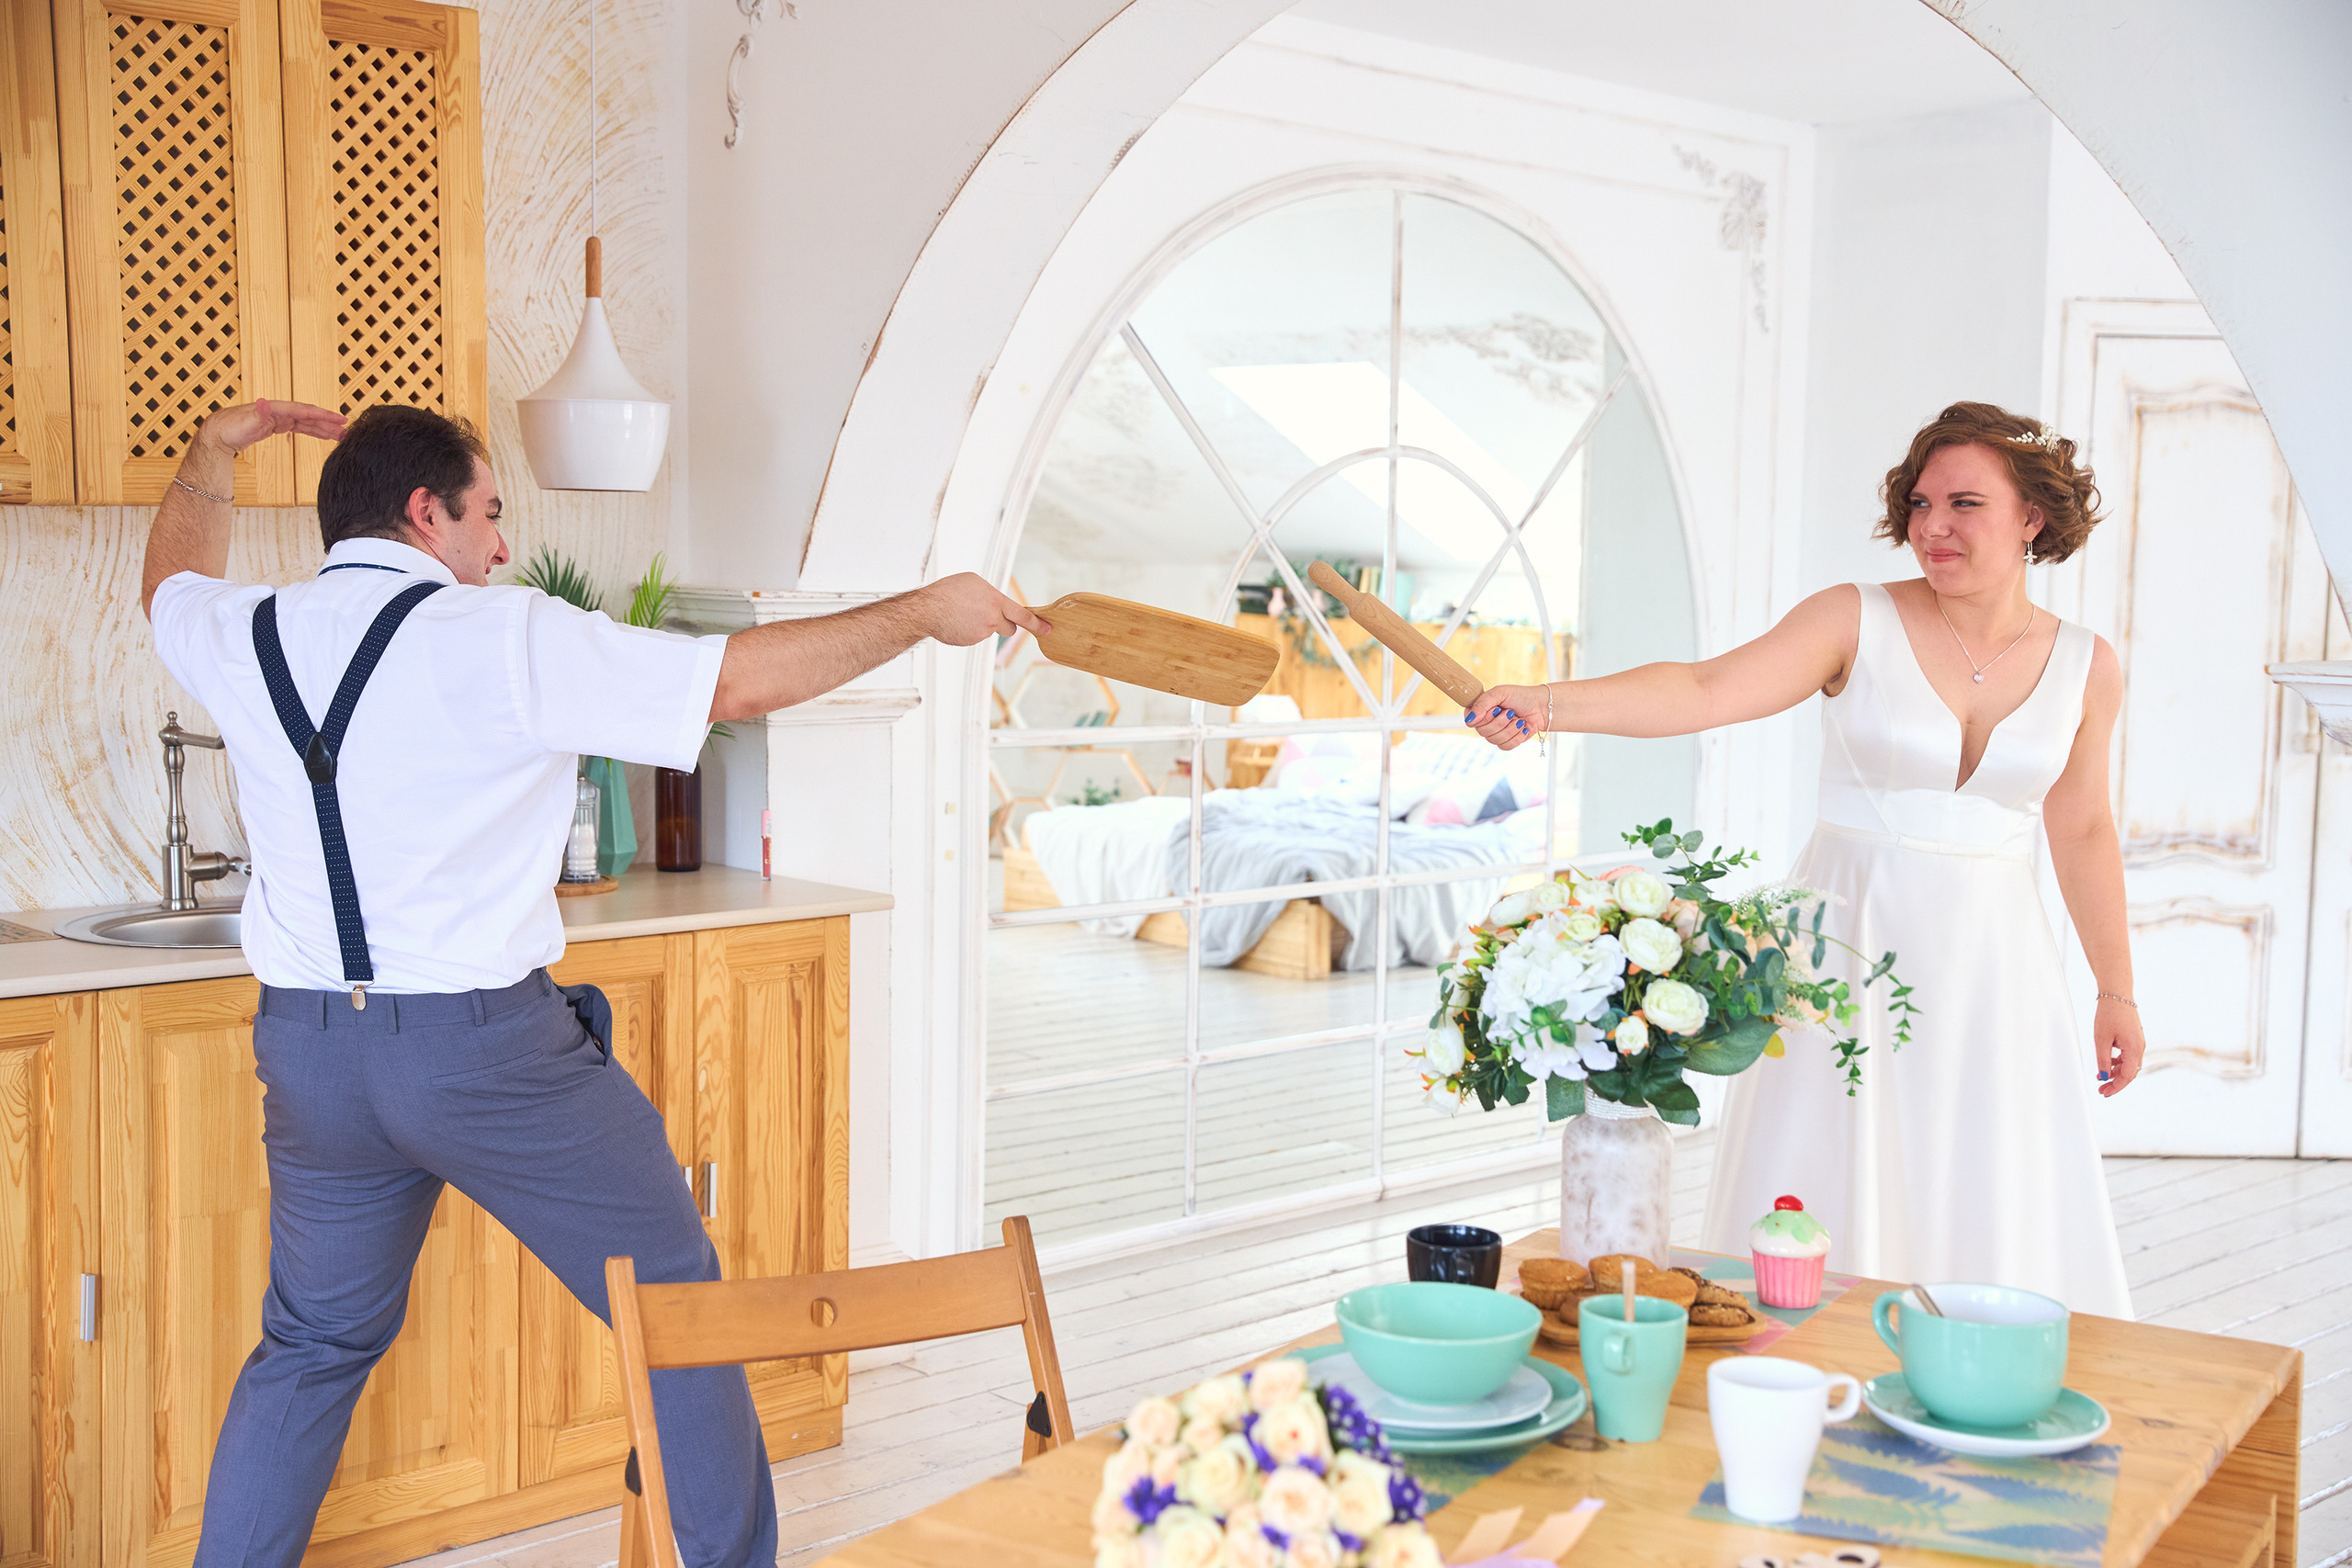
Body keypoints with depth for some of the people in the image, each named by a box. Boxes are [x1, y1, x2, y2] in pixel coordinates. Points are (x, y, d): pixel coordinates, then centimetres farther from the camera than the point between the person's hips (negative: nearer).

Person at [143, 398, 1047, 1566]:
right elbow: (741, 682, -10)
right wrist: (924, 613, 0)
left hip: (312, 1051, 6)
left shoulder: (243, 639, 4)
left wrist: (214, 450, 44)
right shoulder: (504, 638, -13)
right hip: (489, 1047, -6)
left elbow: (173, 584, 30)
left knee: (313, 1344, 23)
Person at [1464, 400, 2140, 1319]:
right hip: (1848, 941, -2)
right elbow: (1704, 691, -18)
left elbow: (2083, 833, 14)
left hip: (1991, 962, 2)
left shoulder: (2084, 668, 3)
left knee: (1996, 1231, 3)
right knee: (1817, 1228, 0)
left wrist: (2116, 990, 18)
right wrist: (1548, 706, -33)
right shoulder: (1858, 623, -6)